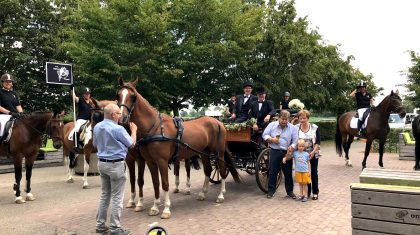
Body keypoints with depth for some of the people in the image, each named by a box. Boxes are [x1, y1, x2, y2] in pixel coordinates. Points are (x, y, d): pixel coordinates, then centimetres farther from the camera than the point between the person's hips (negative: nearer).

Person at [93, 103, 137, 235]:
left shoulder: (97, 127, 4)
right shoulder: (118, 129, -19)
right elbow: (131, 144, -5)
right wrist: (134, 130, 10)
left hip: (102, 163, 8)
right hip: (116, 165, -8)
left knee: (104, 195, 18)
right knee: (116, 197, 1)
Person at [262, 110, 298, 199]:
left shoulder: (293, 128, 3)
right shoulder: (272, 125, 4)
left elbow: (295, 141, 0)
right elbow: (265, 135, 4)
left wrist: (292, 147, -19)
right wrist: (271, 139, -13)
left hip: (287, 153, 0)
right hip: (274, 152, 0)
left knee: (288, 173, 8)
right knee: (272, 172, 2)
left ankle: (290, 191, 22)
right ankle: (271, 190, 13)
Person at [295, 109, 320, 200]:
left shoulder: (315, 127, -6)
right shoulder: (296, 128, -3)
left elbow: (318, 142, -7)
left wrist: (313, 152, -16)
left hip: (313, 154, -1)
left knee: (314, 173, 7)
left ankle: (315, 192, 19)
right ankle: (307, 192, 22)